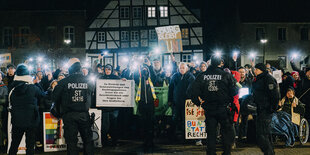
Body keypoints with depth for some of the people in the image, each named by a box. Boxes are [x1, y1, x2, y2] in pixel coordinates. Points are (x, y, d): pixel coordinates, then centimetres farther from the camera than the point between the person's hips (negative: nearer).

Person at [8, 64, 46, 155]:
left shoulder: (13, 90, -2)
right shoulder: (33, 88, -13)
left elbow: (11, 103, 6)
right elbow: (43, 95, 3)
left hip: (16, 121, 3)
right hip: (31, 120, -3)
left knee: (14, 145, 14)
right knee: (30, 145, 6)